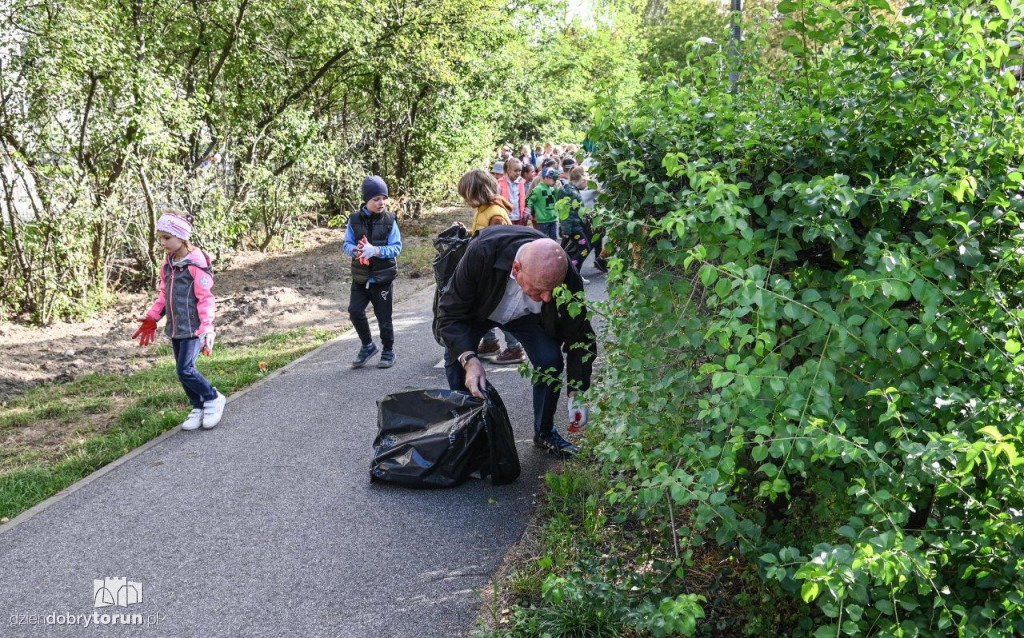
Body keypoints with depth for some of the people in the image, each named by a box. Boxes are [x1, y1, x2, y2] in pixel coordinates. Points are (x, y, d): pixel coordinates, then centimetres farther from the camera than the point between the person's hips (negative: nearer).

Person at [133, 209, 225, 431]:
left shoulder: (197, 264, -14)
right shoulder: (167, 265, 9)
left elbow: (206, 298, -15)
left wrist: (206, 328, -22)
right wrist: (151, 318, 12)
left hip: (193, 328, -8)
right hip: (175, 328, 8)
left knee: (185, 370, -13)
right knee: (184, 371, 11)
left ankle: (213, 399, 8)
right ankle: (198, 408, 25)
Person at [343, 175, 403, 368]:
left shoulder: (389, 220, -6)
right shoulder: (354, 220, -2)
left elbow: (396, 247, -9)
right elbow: (347, 244, 0)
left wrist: (375, 251, -25)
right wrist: (356, 250, -24)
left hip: (383, 278, -2)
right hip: (360, 278, 2)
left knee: (384, 317, 6)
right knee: (355, 311, -6)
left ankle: (388, 351, 24)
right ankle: (368, 345, 17)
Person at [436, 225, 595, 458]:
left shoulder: (567, 278, -37)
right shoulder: (481, 253, -44)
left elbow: (579, 336, -21)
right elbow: (449, 313, -34)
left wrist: (576, 392, -26)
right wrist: (469, 359, -47)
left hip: (526, 315, 1)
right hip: (477, 309, -1)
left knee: (551, 361, -16)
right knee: (456, 358, -19)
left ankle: (544, 433, 8)